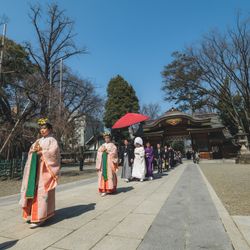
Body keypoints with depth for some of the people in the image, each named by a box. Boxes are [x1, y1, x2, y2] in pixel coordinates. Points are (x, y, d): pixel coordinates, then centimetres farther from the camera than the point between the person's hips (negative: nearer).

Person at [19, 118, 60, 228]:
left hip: (45, 169, -6)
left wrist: (40, 152, -8)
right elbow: (30, 151, 11)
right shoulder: (38, 140, 19)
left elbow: (52, 152, -15)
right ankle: (32, 214, 17)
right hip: (35, 168, 7)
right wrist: (35, 149, -9)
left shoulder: (52, 141, -1)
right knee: (33, 190, 6)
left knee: (41, 191, -8)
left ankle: (39, 217, -5)